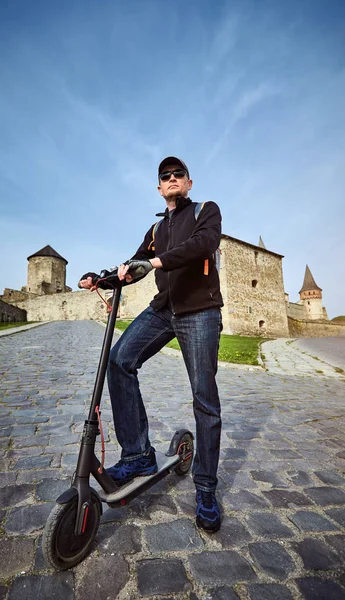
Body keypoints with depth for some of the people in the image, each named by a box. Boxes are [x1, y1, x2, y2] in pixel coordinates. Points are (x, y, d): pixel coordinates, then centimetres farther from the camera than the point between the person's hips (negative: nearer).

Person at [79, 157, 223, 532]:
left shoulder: (206, 210, 9)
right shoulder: (156, 229, 24)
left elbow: (206, 241, -14)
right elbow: (136, 266, 20)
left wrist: (157, 261, -28)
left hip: (199, 312, -4)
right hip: (163, 309, 5)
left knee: (205, 401, -3)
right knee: (119, 361, -17)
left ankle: (205, 490, 16)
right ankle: (138, 456, -3)